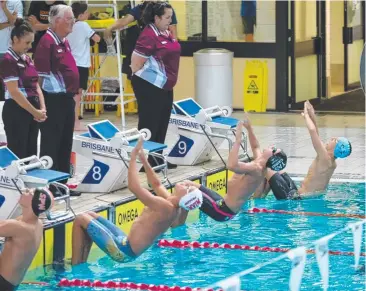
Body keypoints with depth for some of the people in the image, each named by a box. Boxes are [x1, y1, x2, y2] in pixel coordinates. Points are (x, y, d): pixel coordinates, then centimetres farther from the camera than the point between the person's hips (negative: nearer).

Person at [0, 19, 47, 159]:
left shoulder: (27, 59, 12)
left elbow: (36, 86, 13)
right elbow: (14, 92, -18)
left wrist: (42, 109, -2)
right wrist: (34, 111, -15)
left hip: (32, 111, 8)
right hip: (16, 111, -8)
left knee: (31, 153, 10)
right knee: (18, 154, -6)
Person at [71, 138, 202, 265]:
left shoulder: (165, 207, -27)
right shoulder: (171, 204, 2)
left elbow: (134, 186, -29)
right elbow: (156, 184, 21)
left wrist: (133, 156, -21)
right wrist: (143, 159, 13)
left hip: (123, 251, -10)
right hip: (125, 243, 10)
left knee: (81, 220, 1)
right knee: (90, 216, 22)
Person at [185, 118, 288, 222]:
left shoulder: (256, 169, -24)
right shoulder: (260, 166, 5)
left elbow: (232, 166, -43)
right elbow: (255, 147, 30)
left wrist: (238, 140, -36)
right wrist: (249, 128, 21)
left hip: (221, 210, -10)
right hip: (223, 204, 10)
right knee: (188, 185, 20)